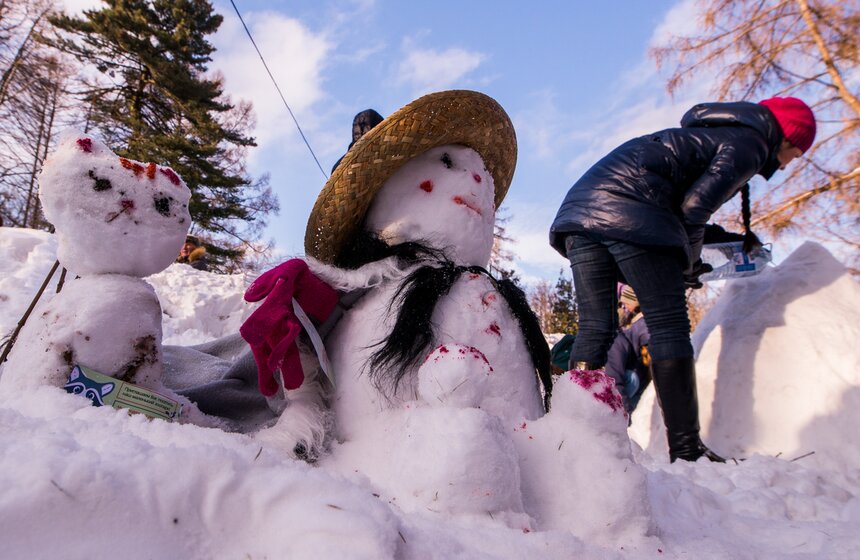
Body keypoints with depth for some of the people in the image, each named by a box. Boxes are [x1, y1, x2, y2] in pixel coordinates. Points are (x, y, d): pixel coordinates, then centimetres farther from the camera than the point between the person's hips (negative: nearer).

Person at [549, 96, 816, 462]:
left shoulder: (713, 133, 36)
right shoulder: (750, 142, 9)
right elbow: (693, 206, -6)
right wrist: (689, 261, 8)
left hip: (580, 204, 9)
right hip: (630, 209, -8)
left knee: (594, 327, 2)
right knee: (669, 325, -5)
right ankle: (686, 450, -2)